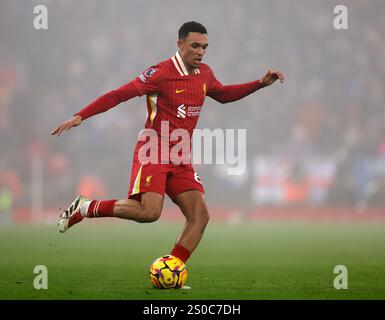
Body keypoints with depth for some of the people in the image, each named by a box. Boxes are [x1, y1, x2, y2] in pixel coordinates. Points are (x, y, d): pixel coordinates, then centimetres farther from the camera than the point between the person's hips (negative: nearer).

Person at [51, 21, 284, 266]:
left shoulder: (205, 74, 10)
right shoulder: (162, 73, -13)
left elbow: (222, 94, 31)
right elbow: (119, 94, -14)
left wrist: (261, 83, 23)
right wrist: (80, 117, -21)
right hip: (154, 153, -7)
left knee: (200, 215, -6)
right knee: (150, 212, -26)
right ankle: (85, 208, -7)